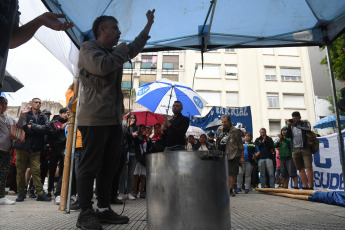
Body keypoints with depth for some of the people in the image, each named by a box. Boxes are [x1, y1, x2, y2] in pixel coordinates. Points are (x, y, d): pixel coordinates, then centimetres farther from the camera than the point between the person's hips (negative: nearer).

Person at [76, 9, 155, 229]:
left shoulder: (114, 52, 24)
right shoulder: (88, 47, -1)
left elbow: (135, 47, 38)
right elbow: (102, 66, -22)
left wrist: (149, 24, 40)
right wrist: (120, 51, -4)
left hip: (114, 119, 9)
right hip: (95, 118, -8)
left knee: (110, 165, 8)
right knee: (90, 166, -5)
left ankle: (104, 209, 16)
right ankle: (86, 212, 4)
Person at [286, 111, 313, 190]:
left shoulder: (305, 123, 9)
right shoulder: (291, 126, 16)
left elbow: (307, 129, -13)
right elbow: (288, 136, 5)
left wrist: (296, 124, -16)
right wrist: (289, 126, -6)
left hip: (305, 148, -3)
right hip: (295, 150, 3)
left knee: (308, 167, -10)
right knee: (301, 169, 3)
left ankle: (310, 186, -9)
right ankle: (305, 186, 6)